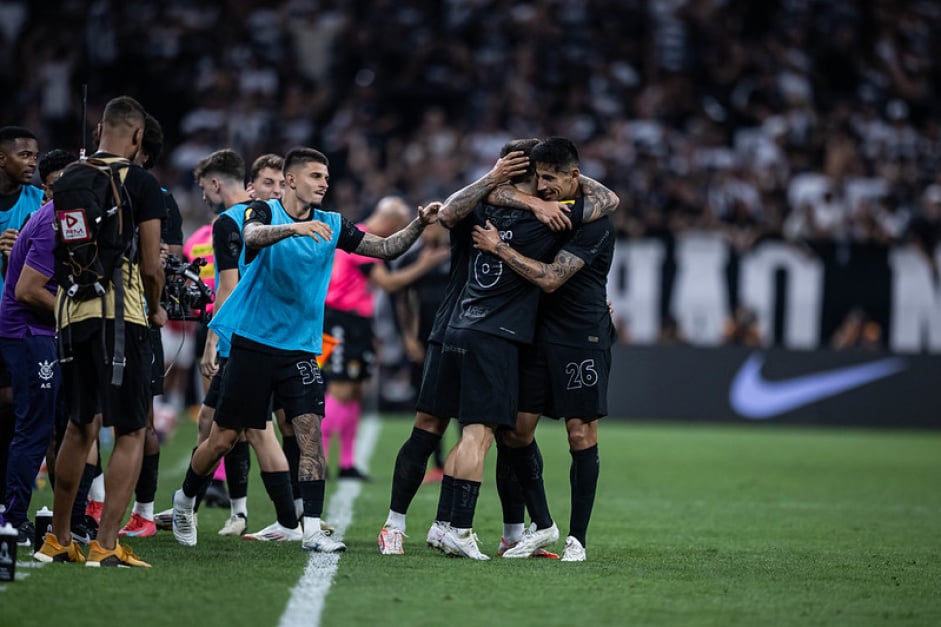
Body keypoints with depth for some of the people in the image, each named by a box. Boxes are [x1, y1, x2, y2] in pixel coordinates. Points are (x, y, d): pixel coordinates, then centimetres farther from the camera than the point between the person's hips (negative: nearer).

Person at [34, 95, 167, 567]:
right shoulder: (141, 184, -6)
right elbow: (151, 267, -7)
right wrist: (156, 310, 10)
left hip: (71, 312, 6)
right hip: (121, 312, -6)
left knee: (79, 427, 18)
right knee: (131, 432, 0)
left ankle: (58, 540, 22)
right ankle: (106, 545, -7)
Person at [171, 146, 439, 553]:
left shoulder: (331, 225, 7)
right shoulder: (264, 213, -5)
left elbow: (387, 248, 7)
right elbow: (253, 235, -29)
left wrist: (419, 225, -10)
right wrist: (295, 227, -46)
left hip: (300, 348, 3)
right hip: (252, 341, -3)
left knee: (310, 431, -13)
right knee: (224, 438, 3)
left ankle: (312, 530, -13)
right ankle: (184, 500, 28)